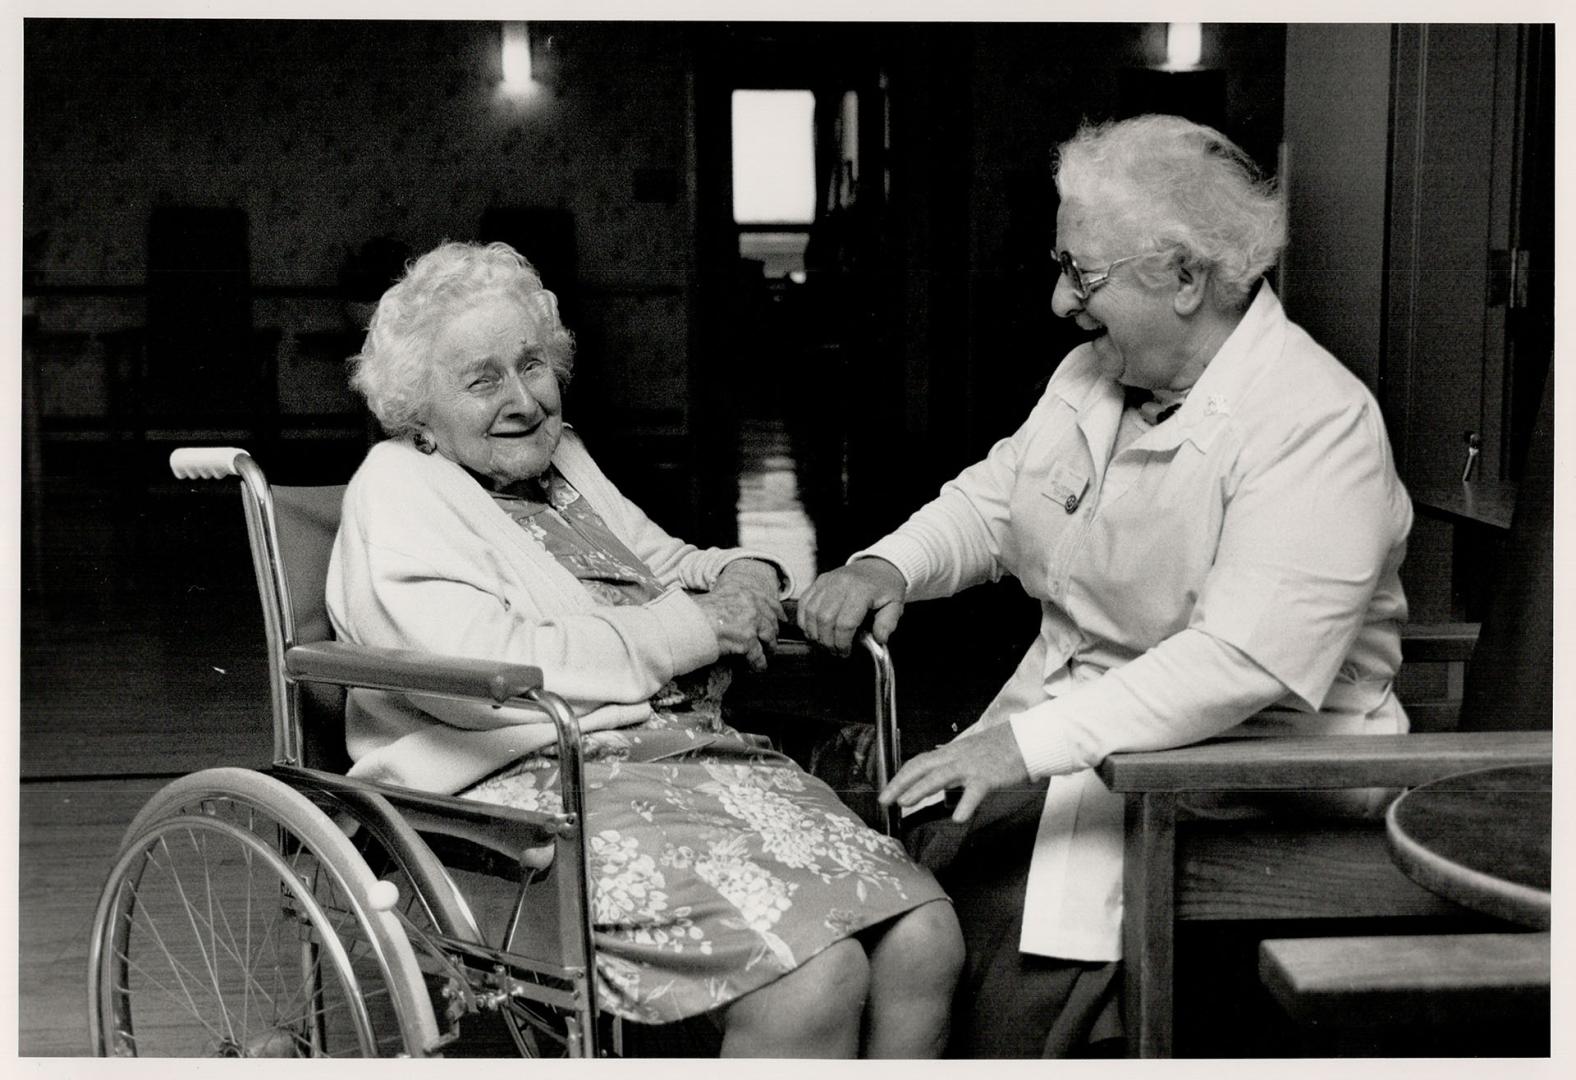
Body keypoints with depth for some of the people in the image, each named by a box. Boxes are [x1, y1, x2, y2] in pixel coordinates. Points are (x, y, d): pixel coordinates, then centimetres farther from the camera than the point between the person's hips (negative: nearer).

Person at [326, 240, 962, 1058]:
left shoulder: (563, 461, 23)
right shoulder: (396, 496, 0)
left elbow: (666, 563, 35)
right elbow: (484, 669, -16)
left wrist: (741, 577, 9)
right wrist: (691, 628, -11)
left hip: (694, 753, 8)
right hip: (541, 791, -7)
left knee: (924, 938, -15)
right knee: (812, 976, -28)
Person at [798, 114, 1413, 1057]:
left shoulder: (1319, 424, -18)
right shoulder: (1092, 376, 9)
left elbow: (1242, 664, -28)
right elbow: (989, 501, 21)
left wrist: (1034, 742, -32)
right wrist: (887, 567, 0)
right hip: (1061, 732, 8)